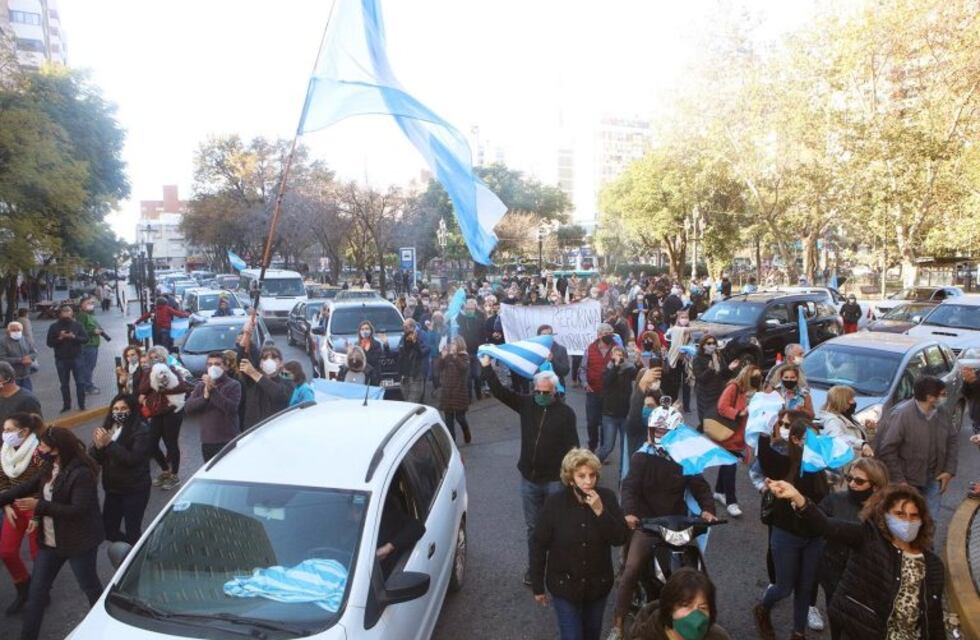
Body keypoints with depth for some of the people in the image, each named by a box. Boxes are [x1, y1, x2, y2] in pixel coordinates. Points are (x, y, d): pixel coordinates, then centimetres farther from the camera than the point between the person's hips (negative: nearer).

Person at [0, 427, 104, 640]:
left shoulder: (81, 473, -25)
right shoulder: (50, 470, 3)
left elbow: (78, 510, -29)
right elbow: (25, 488, 14)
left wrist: (39, 506, -29)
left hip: (78, 542, -8)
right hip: (50, 542, 8)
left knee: (89, 586, 11)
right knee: (36, 591, 12)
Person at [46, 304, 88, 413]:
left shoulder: (77, 325, 0)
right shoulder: (54, 326, 0)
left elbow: (86, 338, -3)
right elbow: (49, 343, -2)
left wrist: (74, 337, -19)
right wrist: (59, 338, -18)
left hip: (76, 357, -1)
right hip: (61, 359, 1)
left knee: (80, 382, 0)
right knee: (64, 384, 9)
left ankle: (82, 405, 7)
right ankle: (66, 405, 19)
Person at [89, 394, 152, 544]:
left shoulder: (141, 430, -14)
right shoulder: (108, 427, 3)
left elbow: (132, 459, -24)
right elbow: (95, 459, 2)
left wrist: (109, 443, -27)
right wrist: (98, 446, -19)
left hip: (134, 490, -6)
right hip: (112, 488, 6)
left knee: (132, 531, 0)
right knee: (108, 530, 13)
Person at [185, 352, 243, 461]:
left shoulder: (233, 385, -3)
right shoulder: (200, 386, 12)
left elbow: (231, 408, -17)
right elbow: (187, 408, 2)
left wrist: (213, 389, -18)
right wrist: (205, 396, -13)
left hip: (229, 442, -5)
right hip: (207, 442, 5)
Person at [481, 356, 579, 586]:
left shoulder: (565, 413, -10)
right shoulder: (526, 403, -2)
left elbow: (572, 446, -8)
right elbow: (499, 391, -6)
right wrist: (487, 367, -14)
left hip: (555, 480, -3)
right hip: (529, 478, 3)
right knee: (533, 527, 16)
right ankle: (533, 567, 30)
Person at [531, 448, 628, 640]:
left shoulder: (607, 497, -13)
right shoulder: (554, 503, -18)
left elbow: (620, 539, -13)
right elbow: (539, 546, -10)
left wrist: (600, 511, -27)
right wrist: (537, 587, -4)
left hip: (598, 582, 3)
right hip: (564, 584, -3)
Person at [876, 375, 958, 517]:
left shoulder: (942, 413, -2)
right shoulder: (900, 415, -24)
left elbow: (952, 441, 11)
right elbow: (886, 450, -22)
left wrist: (949, 470, 3)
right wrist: (898, 481, -19)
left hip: (934, 479, 6)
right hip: (908, 481, -6)